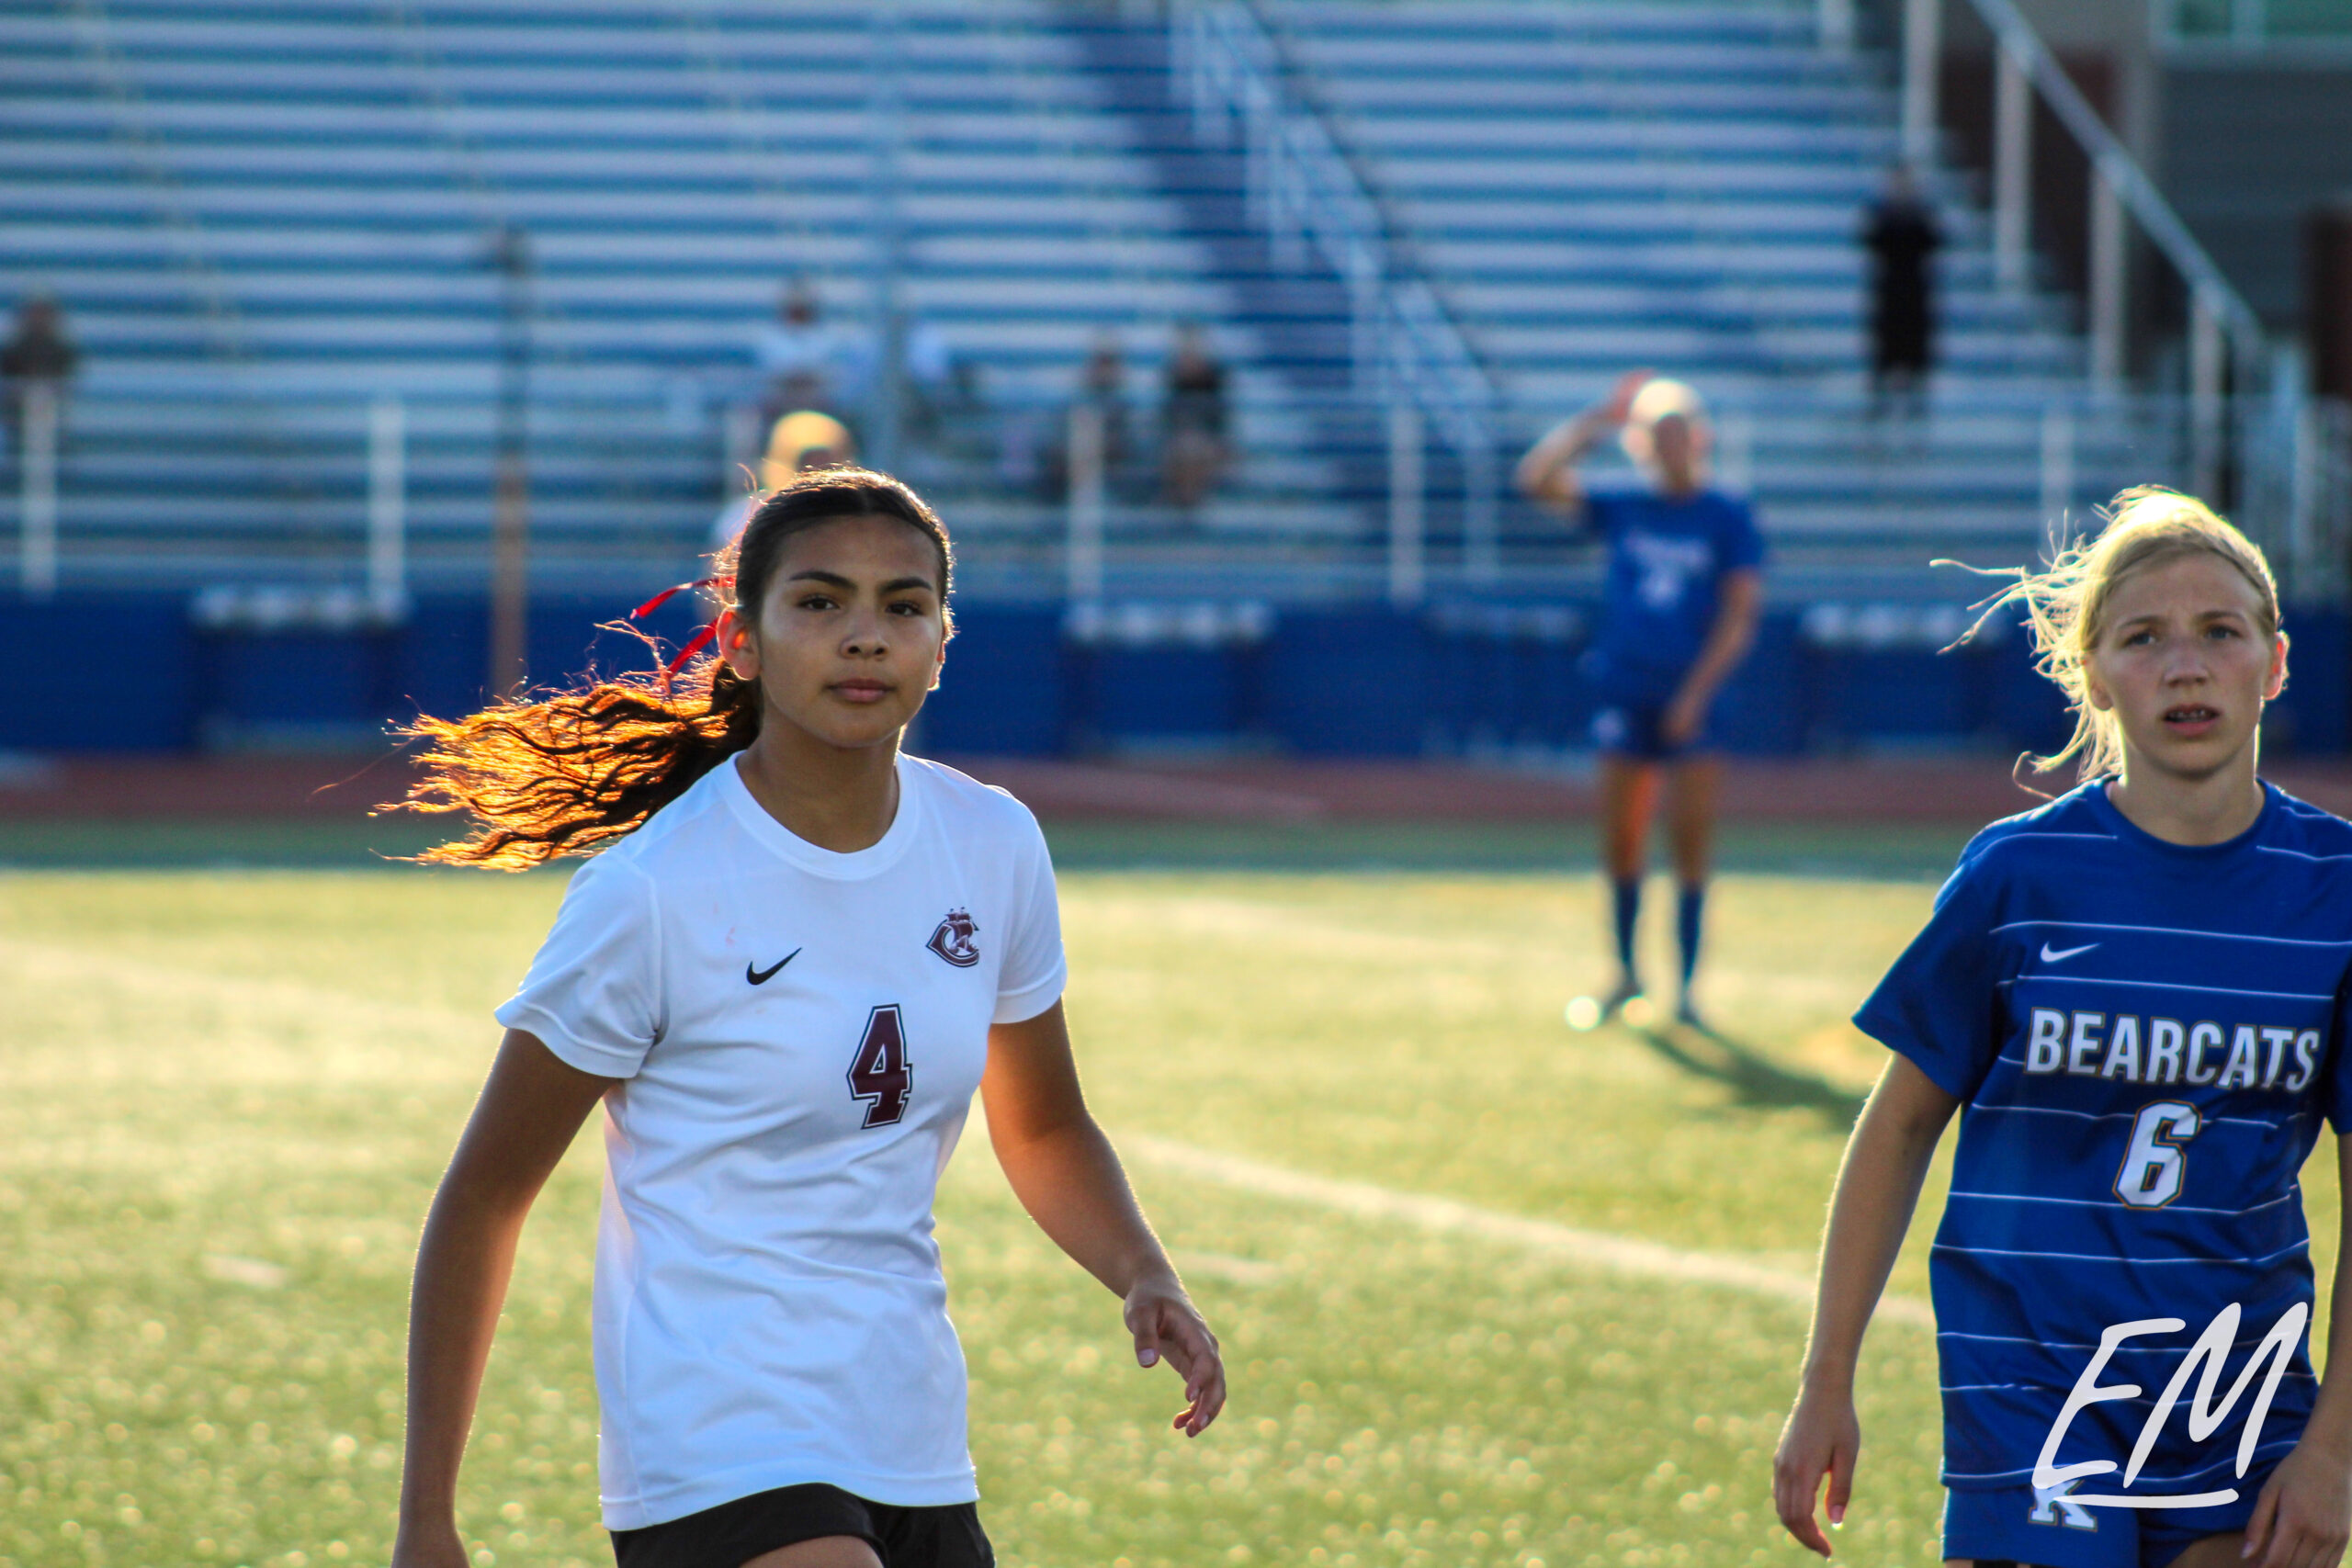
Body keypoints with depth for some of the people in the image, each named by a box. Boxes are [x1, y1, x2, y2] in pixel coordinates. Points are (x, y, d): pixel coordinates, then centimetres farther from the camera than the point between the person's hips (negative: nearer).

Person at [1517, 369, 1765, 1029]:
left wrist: (1696, 693, -13)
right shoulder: (1623, 511, 9)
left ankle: (1686, 991, -2)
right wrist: (1600, 418, 2)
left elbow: (1739, 615, -5)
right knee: (1621, 843, 5)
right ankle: (1627, 975, 21)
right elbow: (1538, 477, 3)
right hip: (1626, 695, 3)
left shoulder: (1729, 519, 1)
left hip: (1695, 702, -3)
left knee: (1691, 841, -6)